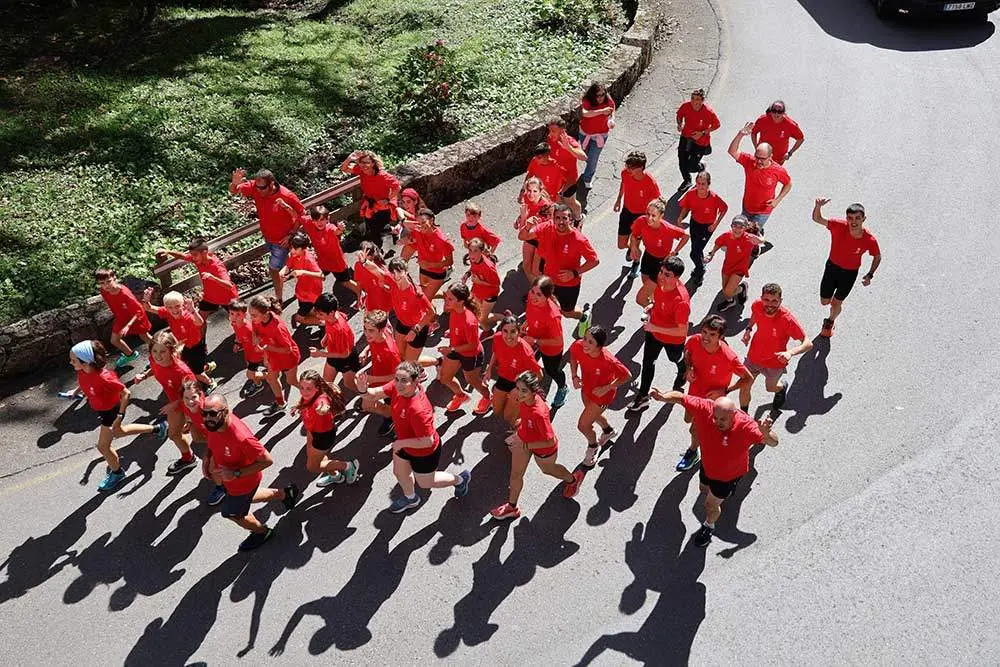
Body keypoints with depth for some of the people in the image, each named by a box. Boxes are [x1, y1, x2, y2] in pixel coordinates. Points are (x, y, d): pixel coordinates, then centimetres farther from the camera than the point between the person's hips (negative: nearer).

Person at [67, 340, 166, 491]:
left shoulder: (104, 377, -40)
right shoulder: (81, 371, -19)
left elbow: (126, 394, -30)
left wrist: (120, 416, -29)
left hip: (111, 411, -8)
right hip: (99, 409, 8)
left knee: (103, 446, 8)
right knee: (118, 433, 30)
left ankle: (116, 473, 37)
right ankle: (156, 428, 47)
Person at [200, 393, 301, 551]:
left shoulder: (241, 437, -43)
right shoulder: (214, 424, -21)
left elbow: (267, 460, -33)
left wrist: (236, 474, -34)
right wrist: (207, 459, -10)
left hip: (243, 482, -7)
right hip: (228, 477, 7)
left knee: (233, 513, 20)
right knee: (245, 498, 34)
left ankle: (262, 532, 49)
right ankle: (284, 494, 52)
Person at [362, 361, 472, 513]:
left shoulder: (418, 409, -44)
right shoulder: (398, 386, -24)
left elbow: (427, 442, -36)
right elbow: (376, 393, -13)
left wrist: (401, 443, -26)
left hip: (425, 453, -7)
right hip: (404, 444, 7)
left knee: (425, 483, 22)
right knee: (399, 472, 30)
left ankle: (459, 479, 47)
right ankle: (410, 498, 62)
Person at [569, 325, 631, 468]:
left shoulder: (608, 361, -42)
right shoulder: (578, 346, -30)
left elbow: (627, 376, -24)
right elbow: (572, 354, -3)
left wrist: (607, 388, -25)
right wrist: (574, 376, -13)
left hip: (602, 394, -6)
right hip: (586, 388, 6)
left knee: (583, 425, 3)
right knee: (593, 414, 32)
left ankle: (593, 446, 39)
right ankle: (608, 431, 67)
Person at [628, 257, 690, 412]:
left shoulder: (681, 301, -42)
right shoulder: (662, 282, -21)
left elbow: (682, 331, -34)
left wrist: (655, 328, -35)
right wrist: (653, 305, -11)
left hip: (673, 339, -5)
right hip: (654, 331, 5)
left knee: (676, 359, 29)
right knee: (647, 362, 19)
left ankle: (684, 372, 65)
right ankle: (643, 396, 39)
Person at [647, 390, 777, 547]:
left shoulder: (746, 426, -40)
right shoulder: (705, 408, -34)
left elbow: (773, 442, -30)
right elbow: (680, 398, -22)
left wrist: (766, 434, -53)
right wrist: (665, 396, -42)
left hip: (729, 474, -4)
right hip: (707, 465, 4)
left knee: (711, 504, 16)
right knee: (704, 488, 33)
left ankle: (708, 526, 51)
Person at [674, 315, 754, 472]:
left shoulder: (729, 358, -38)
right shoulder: (694, 341, -26)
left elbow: (748, 379, -21)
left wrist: (725, 391, -26)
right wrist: (689, 368, -16)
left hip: (713, 397, -5)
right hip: (695, 390, 5)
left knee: (695, 430, 12)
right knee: (688, 419, 28)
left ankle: (692, 452, 45)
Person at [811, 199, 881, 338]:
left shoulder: (870, 240, -26)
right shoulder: (839, 225, -27)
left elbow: (877, 257, -6)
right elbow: (817, 218, -24)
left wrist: (870, 275, -13)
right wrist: (818, 206, -45)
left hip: (850, 273, -1)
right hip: (832, 266, 1)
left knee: (836, 303, 13)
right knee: (824, 301, 14)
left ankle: (830, 321, 47)